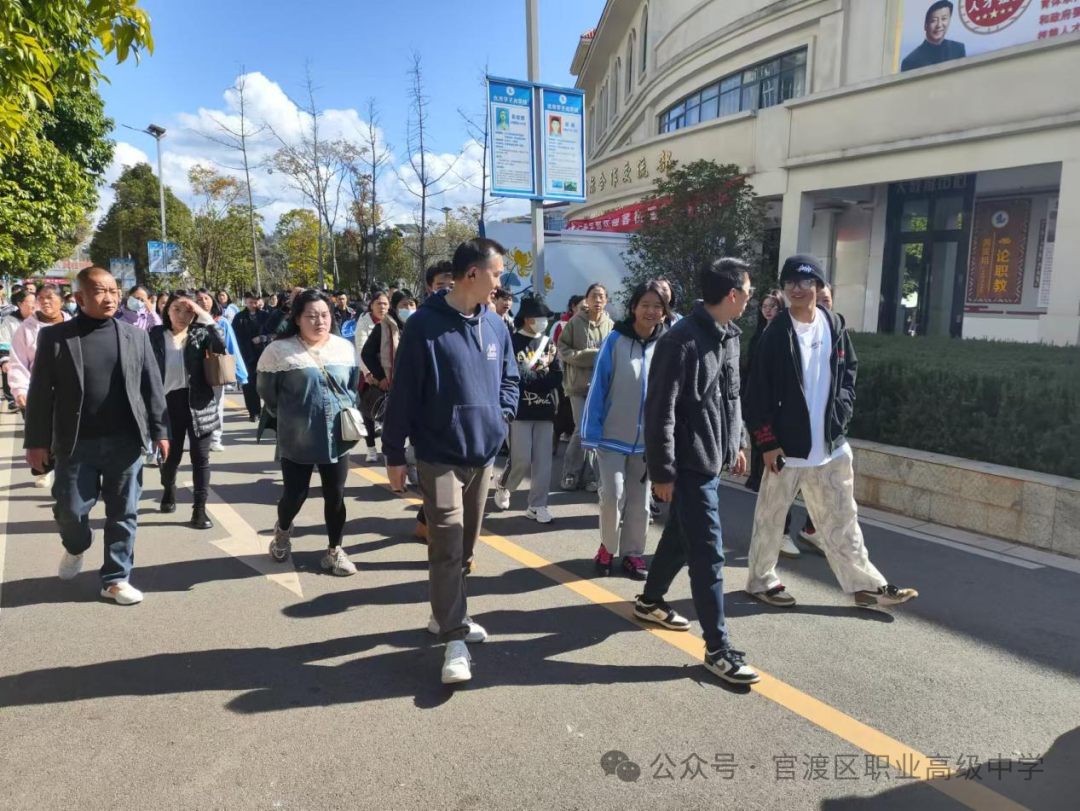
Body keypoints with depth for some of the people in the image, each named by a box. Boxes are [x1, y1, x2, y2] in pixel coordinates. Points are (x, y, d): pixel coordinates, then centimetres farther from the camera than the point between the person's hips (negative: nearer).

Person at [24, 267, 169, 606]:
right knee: (71, 510, 5)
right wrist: (37, 441, -3)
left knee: (123, 513, 6)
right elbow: (40, 393, 0)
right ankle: (76, 547, 39)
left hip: (125, 442, 1)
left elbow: (152, 387, 7)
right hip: (76, 444, -1)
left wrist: (159, 431, 4)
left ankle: (115, 579, 21)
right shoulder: (54, 337, 0)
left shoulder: (136, 336, 5)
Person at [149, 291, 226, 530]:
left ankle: (200, 508, 9)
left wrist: (204, 315, -18)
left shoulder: (200, 333, 2)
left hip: (197, 402, -1)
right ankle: (168, 491, 43)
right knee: (171, 455, 14)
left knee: (200, 457, 1)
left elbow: (221, 344, -18)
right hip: (169, 401, 1)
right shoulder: (156, 335, 4)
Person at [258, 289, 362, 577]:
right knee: (295, 495, 7)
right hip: (297, 440, -3)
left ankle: (334, 551, 26)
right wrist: (289, 416, 6)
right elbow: (267, 392, 0)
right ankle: (282, 531, 41)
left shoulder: (346, 348, 2)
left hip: (338, 438, 3)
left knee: (335, 497, 9)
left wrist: (346, 414, 4)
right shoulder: (279, 351, -11)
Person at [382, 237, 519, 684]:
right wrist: (394, 454, -8)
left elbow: (509, 377, 19)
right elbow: (403, 392, -10)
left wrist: (503, 413, 1)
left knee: (465, 546, 17)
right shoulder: (425, 325, -13)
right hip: (439, 456, -6)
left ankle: (446, 614, 35)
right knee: (447, 546, -6)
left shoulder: (495, 324, 5)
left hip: (484, 453, 6)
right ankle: (455, 639, 2)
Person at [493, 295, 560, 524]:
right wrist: (542, 377, -5)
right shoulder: (512, 342, -3)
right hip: (520, 410, -4)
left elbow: (557, 378, 3)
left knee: (543, 461, 3)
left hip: (545, 410, 5)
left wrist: (529, 377, -11)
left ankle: (537, 506, 12)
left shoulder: (549, 343, 12)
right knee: (521, 460, -4)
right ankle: (502, 487, 25)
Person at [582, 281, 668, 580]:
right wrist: (591, 432, -9)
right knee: (613, 494, -10)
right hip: (612, 435, -3)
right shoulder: (615, 340, -9)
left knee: (639, 501, 10)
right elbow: (598, 387, -7)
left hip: (647, 439, 3)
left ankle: (632, 553, 27)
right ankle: (607, 548, 14)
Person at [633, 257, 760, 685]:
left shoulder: (729, 334, 8)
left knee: (681, 536, 21)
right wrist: (663, 471, -18)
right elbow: (661, 410, -20)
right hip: (690, 463, -9)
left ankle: (650, 601, 42)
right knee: (708, 554, -3)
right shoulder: (682, 341, -20)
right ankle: (718, 649, 8)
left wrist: (737, 443, 22)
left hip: (713, 458, 9)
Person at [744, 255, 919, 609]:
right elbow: (758, 391, -11)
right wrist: (767, 441, -14)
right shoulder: (776, 334, -10)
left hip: (830, 443, 5)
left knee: (840, 518, 14)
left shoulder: (835, 325, 5)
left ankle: (865, 584, 24)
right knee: (771, 516, 9)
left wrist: (842, 409, 2)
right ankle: (762, 581, 24)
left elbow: (849, 370, 16)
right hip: (786, 443, -5)